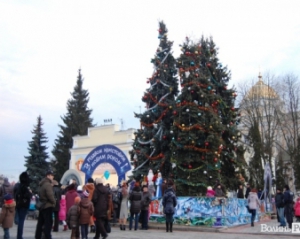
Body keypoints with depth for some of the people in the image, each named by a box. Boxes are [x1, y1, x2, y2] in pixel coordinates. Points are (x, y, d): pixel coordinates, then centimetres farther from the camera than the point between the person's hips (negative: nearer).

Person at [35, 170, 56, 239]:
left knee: (40, 223, 13)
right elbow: (50, 195, -23)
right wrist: (53, 202, -6)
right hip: (48, 206, -10)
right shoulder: (48, 184, -16)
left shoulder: (42, 184, 16)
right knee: (48, 223, -8)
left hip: (42, 206, 10)